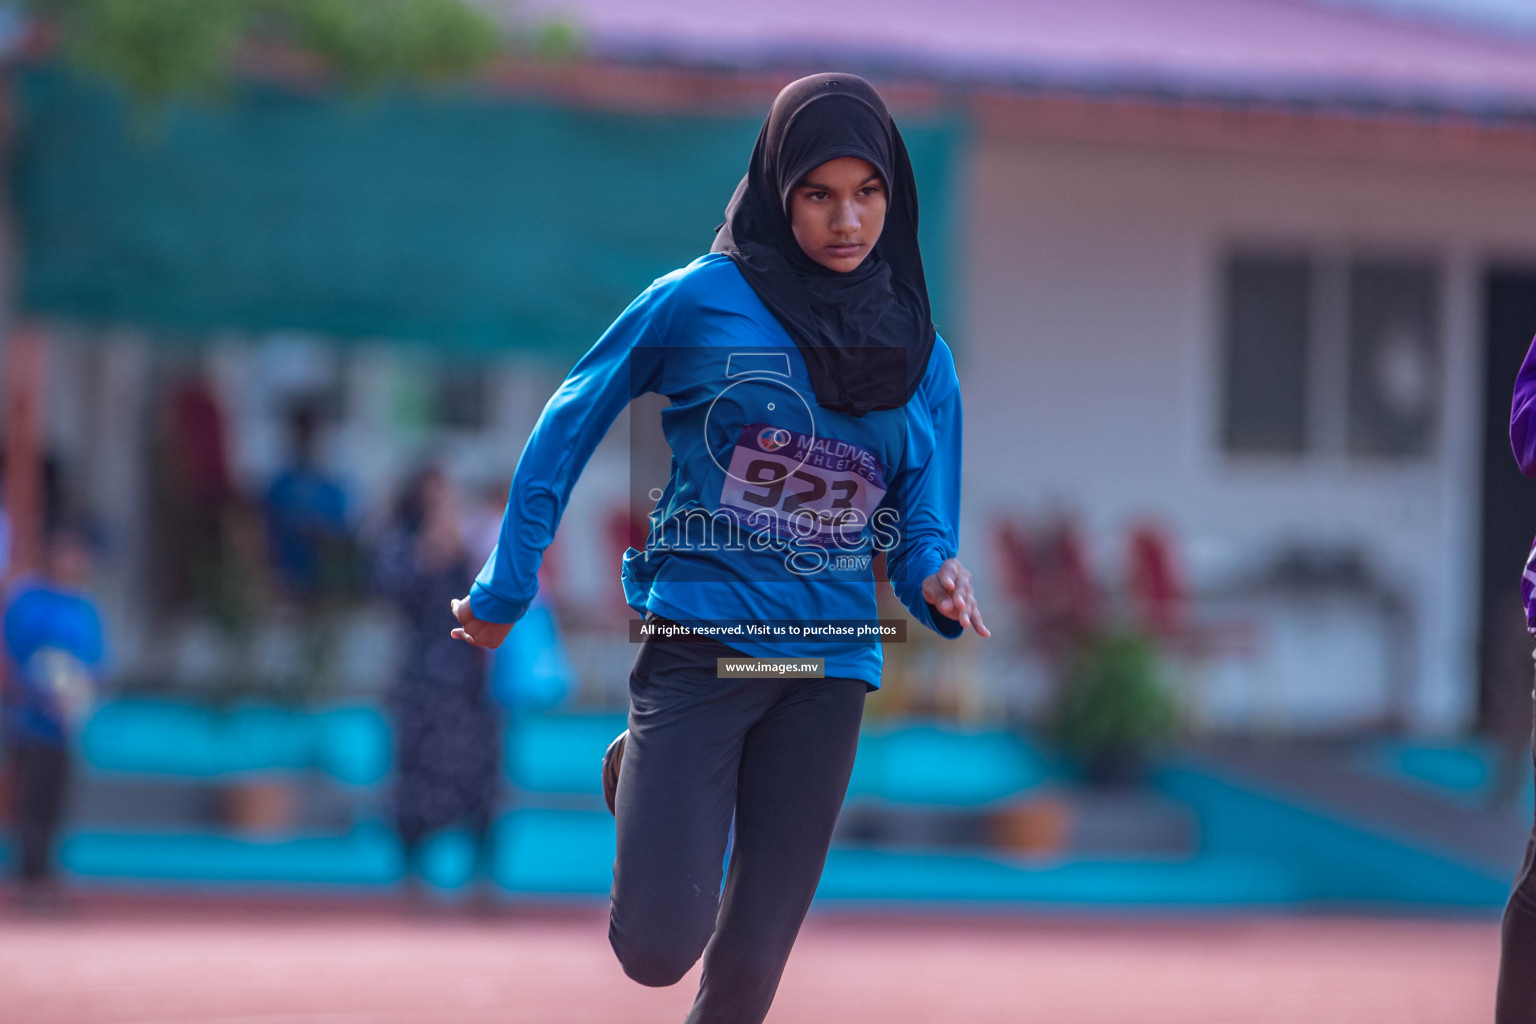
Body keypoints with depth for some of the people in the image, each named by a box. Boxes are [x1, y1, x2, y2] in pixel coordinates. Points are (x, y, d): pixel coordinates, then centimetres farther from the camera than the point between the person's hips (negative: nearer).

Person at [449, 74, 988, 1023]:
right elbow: (568, 428, 3)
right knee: (660, 946, -12)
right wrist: (506, 589, 3)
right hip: (697, 647, -3)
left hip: (829, 670, 3)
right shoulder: (702, 300, -5)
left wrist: (939, 585, -15)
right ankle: (637, 775, 20)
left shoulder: (924, 360, 7)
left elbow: (924, 530, 9)